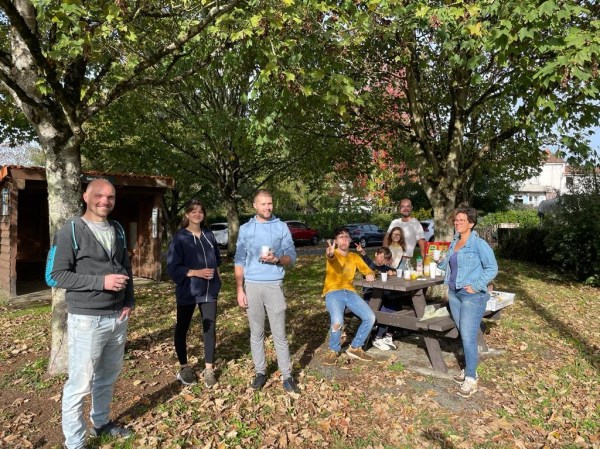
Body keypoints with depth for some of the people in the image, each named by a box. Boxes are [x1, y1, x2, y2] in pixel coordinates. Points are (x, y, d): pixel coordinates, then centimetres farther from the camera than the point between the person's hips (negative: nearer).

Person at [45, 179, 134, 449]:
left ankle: (101, 423, 36)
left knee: (108, 377, 17)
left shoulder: (117, 230, 11)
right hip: (87, 320, -6)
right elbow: (56, 275, -12)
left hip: (118, 318, 6)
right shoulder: (71, 231, -8)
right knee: (80, 384, 1)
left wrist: (129, 301, 6)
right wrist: (101, 281, -20)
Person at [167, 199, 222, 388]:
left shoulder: (209, 235, 5)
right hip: (187, 291, -3)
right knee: (182, 329, 10)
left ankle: (209, 369, 17)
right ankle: (184, 367, 28)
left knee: (210, 328, 4)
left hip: (209, 290, 3)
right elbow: (172, 267, -13)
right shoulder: (180, 238, -9)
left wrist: (216, 272, 7)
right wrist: (196, 272, -21)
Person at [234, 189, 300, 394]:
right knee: (256, 333, 10)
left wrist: (276, 259, -19)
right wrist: (240, 289, 0)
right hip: (252, 286, 1)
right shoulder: (245, 229, 5)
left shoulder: (281, 227, 2)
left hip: (274, 286, -1)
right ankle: (260, 372, 23)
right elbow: (240, 261, 6)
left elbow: (291, 257, 2)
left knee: (279, 334, 2)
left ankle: (287, 376, 12)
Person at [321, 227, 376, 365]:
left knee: (370, 318, -12)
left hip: (350, 292, 5)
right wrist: (330, 254, -52)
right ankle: (334, 350, 2)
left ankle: (355, 348, 11)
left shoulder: (355, 257, 18)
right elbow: (331, 257, -26)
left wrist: (370, 275, -5)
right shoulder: (333, 254, 0)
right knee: (337, 322, -29)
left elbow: (368, 270, 21)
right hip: (333, 292, -5)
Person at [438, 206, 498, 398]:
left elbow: (492, 268, -14)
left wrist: (475, 286, -17)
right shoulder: (454, 242, 10)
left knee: (468, 337, -6)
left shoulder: (479, 244, -13)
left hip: (472, 296, -7)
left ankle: (471, 379, 5)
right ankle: (469, 369, 27)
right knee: (464, 335, 14)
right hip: (454, 294, 7)